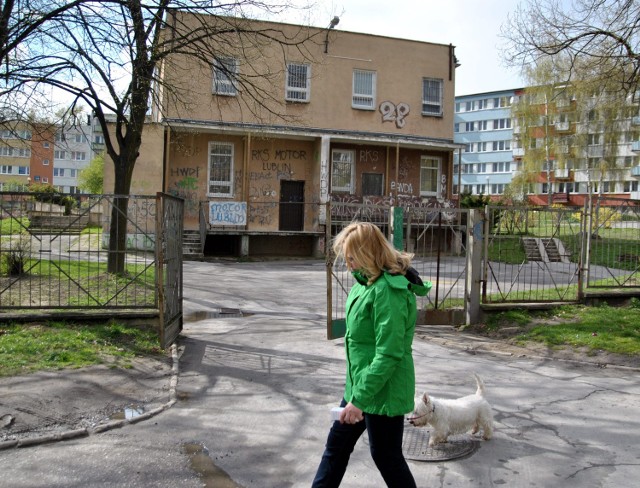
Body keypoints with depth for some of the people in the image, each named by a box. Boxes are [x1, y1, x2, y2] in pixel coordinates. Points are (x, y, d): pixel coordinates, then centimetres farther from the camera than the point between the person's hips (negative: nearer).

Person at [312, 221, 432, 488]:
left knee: (386, 456, 10)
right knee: (337, 443, 19)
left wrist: (359, 399, -23)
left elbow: (388, 355, -27)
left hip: (382, 391, -9)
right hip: (360, 383, 9)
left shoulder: (389, 291, -25)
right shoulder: (368, 281, 4)